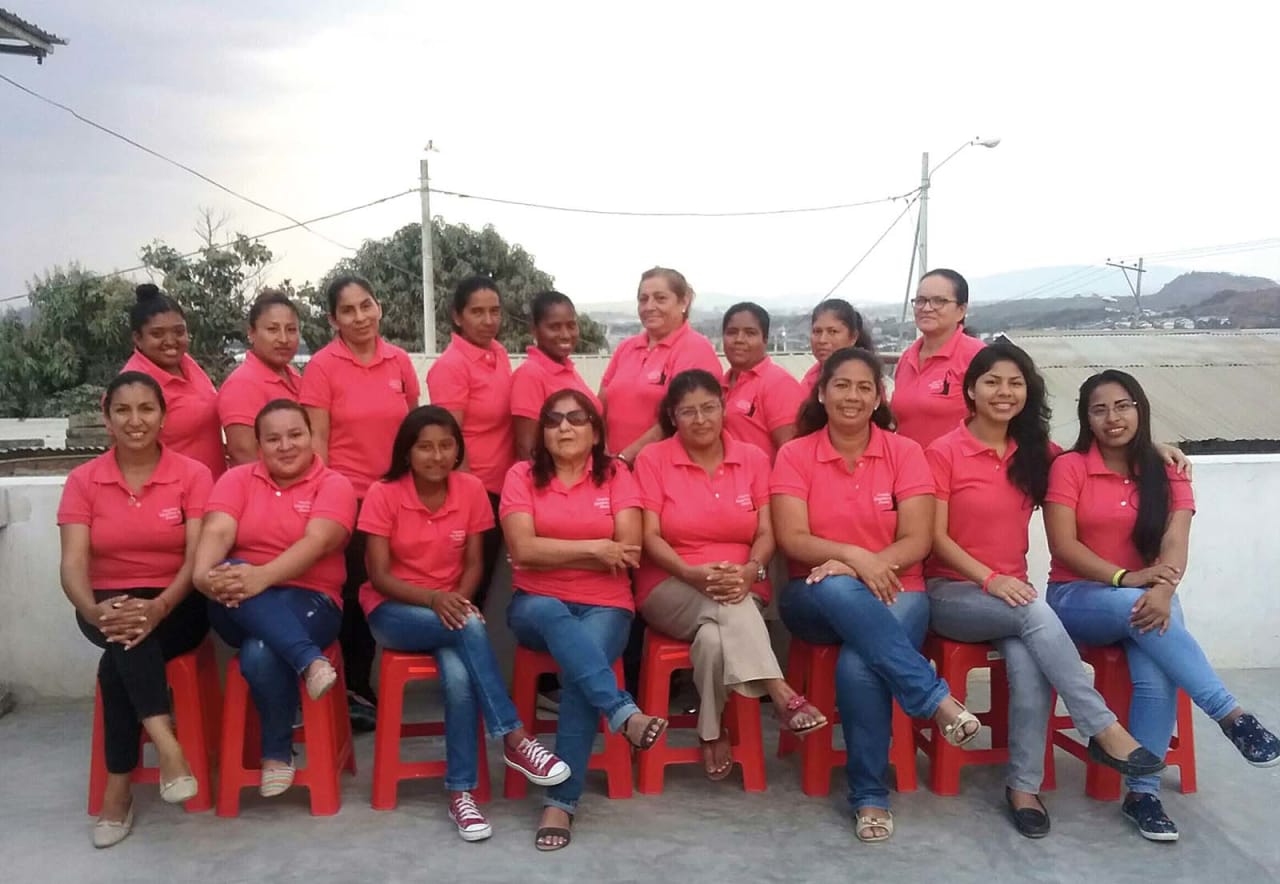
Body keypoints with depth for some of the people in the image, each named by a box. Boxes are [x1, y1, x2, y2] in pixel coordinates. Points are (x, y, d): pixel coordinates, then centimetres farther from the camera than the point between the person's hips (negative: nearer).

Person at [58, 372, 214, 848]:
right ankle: (166, 742, -37)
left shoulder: (193, 474, -4)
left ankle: (119, 785, -20)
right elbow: (73, 563, -9)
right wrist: (94, 611, -32)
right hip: (108, 606, 1)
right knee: (124, 638, -34)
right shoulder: (82, 480, 2)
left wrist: (158, 608, -32)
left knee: (119, 660, -30)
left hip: (177, 605, -1)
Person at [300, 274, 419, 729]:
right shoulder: (322, 366, -7)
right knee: (352, 595, 5)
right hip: (346, 497, -4)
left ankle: (360, 687, 28)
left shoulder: (400, 361, 4)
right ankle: (353, 692, 21)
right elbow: (317, 440, -8)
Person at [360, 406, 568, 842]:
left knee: (459, 674, -31)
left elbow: (473, 564, 1)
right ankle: (514, 737, -26)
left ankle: (461, 791, -19)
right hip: (393, 611, -2)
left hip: (449, 608, 2)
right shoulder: (383, 494, -11)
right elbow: (379, 576, -12)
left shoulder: (471, 490, -4)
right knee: (470, 627, -33)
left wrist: (459, 601, -20)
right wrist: (433, 598, -28)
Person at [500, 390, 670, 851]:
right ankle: (624, 713, -38)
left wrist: (554, 554, -8)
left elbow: (628, 552, -5)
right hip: (537, 603, 0)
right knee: (553, 615, -36)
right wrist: (595, 548, -12)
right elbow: (523, 550, -9)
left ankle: (561, 802, -19)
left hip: (604, 606, 0)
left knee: (578, 676, -28)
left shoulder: (616, 475, 6)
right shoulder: (522, 475, 4)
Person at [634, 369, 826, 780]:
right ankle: (781, 693, -36)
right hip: (671, 589, -1)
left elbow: (765, 534, 0)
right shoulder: (652, 459, 0)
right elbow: (650, 538, -7)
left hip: (740, 590, 2)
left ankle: (713, 734, -17)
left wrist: (749, 571, -22)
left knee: (713, 638, -34)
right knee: (726, 607, -36)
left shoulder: (753, 458, 6)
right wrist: (693, 573, -26)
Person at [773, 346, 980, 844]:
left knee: (859, 665, -32)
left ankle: (870, 796, -12)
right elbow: (792, 540, -7)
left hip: (894, 595, 0)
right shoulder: (795, 454, 2)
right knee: (839, 590, -37)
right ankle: (937, 700, -28)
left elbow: (916, 542, -5)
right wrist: (854, 556, -24)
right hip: (817, 598, 0)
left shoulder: (904, 452, 2)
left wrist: (865, 567, -21)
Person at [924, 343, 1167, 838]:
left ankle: (1024, 786, -19)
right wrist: (989, 579, -20)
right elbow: (936, 538, -8)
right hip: (951, 593, -4)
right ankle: (1105, 731, -23)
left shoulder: (1035, 451, 10)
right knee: (1035, 613, -32)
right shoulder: (943, 452, -5)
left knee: (1027, 659, -29)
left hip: (1011, 591, 4)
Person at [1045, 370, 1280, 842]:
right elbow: (1063, 546, -11)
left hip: (1146, 597, 2)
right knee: (1133, 607, -36)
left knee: (1157, 675, -29)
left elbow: (1175, 547, -9)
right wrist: (1124, 579, -24)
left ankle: (1142, 791, -17)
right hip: (1077, 598, -2)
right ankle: (1231, 715, -27)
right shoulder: (1069, 467, -2)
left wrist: (1162, 591, -30)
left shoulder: (1168, 474, 6)